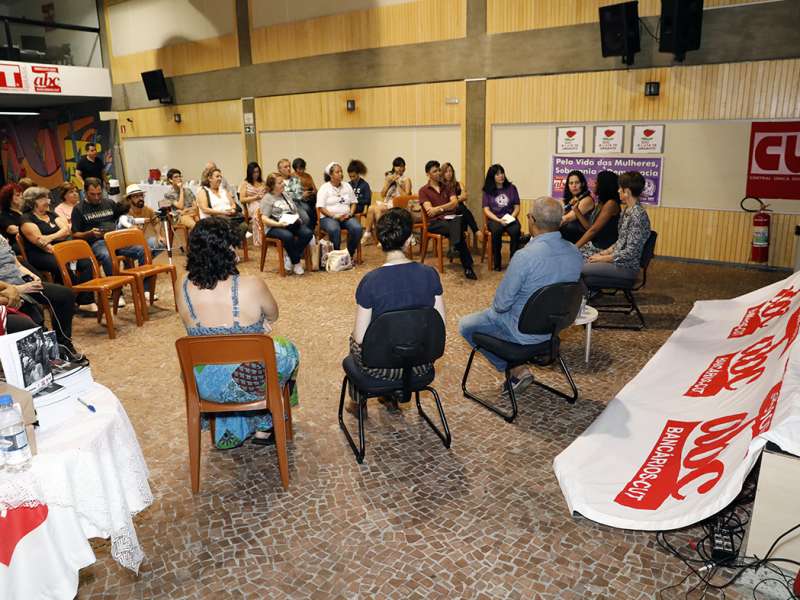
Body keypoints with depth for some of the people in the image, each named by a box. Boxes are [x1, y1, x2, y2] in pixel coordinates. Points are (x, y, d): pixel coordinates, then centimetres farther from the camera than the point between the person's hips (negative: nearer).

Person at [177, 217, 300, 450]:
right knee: (288, 351, 27)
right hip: (248, 384, -4)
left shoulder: (185, 288, -12)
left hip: (202, 385, 4)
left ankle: (231, 432, 47)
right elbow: (273, 316, -3)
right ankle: (263, 429, 40)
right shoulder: (252, 286, -25)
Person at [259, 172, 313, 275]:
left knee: (308, 233, -23)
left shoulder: (286, 196, 23)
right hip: (274, 227, -6)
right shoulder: (267, 198, 2)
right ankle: (296, 263, -20)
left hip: (292, 224, 6)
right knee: (288, 236, -38)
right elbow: (264, 219, -8)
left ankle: (290, 257, -15)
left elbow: (295, 212, 26)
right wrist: (279, 224, -22)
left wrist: (298, 219, 2)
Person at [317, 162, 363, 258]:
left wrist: (350, 214, -4)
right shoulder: (324, 188, 2)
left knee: (357, 228, -27)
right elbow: (321, 207, -6)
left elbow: (353, 202, 17)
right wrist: (334, 216, -18)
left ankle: (350, 254, -13)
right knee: (334, 229, -38)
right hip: (328, 218, -4)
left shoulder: (347, 186, 16)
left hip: (346, 217, 4)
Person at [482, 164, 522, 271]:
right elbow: (486, 210, 1)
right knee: (496, 231, -36)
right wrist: (498, 220, -14)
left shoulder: (511, 188, 11)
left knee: (516, 231, -33)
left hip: (510, 218, 1)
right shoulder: (487, 191, 8)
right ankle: (497, 262, -24)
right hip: (494, 219, -1)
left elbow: (517, 207, 10)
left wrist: (512, 217, -10)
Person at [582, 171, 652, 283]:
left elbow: (630, 252, -22)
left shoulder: (637, 215, -20)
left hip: (627, 267, -9)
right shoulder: (628, 210, 9)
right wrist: (603, 253, 5)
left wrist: (602, 258, -15)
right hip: (618, 259, 9)